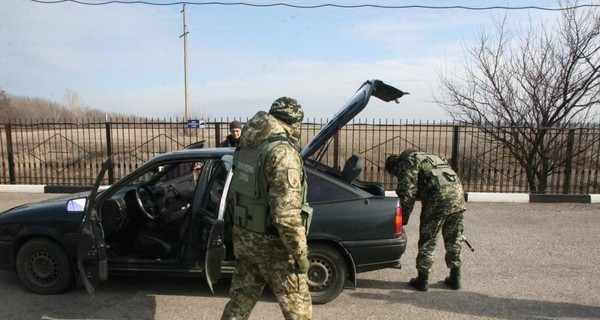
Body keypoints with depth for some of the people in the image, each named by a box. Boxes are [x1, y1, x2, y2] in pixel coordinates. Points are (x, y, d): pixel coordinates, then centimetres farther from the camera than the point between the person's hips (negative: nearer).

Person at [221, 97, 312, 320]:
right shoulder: (283, 152, -22)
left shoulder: (247, 145, 4)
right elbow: (287, 214, -27)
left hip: (243, 236, 8)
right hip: (272, 243, -7)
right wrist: (301, 254, -17)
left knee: (240, 300, 22)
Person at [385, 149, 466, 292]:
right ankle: (455, 279, 28)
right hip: (458, 195, 8)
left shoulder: (407, 163, 4)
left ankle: (423, 280, 14)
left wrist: (402, 218, 2)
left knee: (427, 241, 5)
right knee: (454, 240, 19)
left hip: (438, 199, -8)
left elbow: (406, 193, -7)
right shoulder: (428, 158, 31)